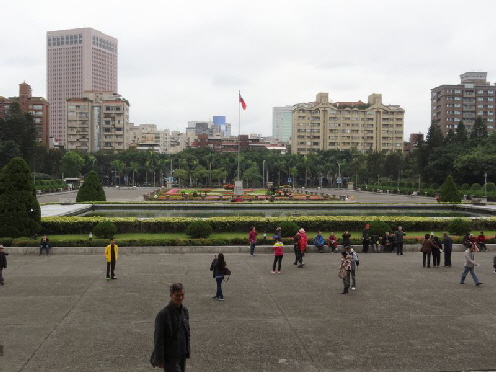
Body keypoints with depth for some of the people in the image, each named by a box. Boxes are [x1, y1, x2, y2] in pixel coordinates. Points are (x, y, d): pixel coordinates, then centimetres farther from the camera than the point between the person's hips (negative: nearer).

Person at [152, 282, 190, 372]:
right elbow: (158, 338, -14)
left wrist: (187, 351, 15)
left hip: (182, 355, 7)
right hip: (170, 357, -7)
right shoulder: (163, 314, -17)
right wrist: (160, 360, -13)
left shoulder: (185, 311, 3)